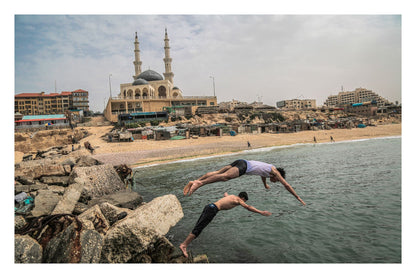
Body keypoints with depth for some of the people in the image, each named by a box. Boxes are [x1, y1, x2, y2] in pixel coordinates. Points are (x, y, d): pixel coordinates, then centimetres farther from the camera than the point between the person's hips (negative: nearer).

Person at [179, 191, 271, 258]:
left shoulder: (231, 196, 26)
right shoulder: (238, 200, 4)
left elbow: (225, 194, 49)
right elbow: (248, 207, -5)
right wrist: (261, 212, -3)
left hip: (209, 207, 9)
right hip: (213, 209, -9)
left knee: (197, 227, 5)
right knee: (198, 229, -13)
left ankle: (184, 245, 2)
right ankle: (183, 245, -16)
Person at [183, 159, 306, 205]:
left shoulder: (268, 169, 36)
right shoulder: (275, 171, 15)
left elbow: (262, 175, 62)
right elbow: (286, 185, 14)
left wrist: (265, 185, 80)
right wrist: (298, 197, 22)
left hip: (239, 162, 9)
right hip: (243, 166, -9)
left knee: (217, 173, -5)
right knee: (225, 176, -31)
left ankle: (194, 181, -17)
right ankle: (199, 183, -49)